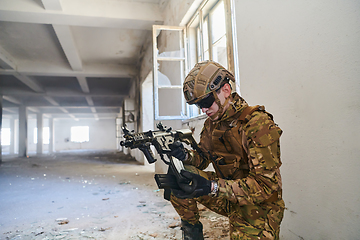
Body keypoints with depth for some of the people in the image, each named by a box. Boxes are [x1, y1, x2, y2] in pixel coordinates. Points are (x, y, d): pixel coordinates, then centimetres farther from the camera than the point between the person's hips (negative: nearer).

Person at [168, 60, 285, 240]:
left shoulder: (258, 124, -24)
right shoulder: (211, 124, 0)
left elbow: (266, 185, -28)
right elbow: (202, 158, 6)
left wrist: (212, 187, -39)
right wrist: (185, 155, -18)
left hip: (257, 206, -5)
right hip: (227, 196, 6)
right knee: (179, 179, -8)